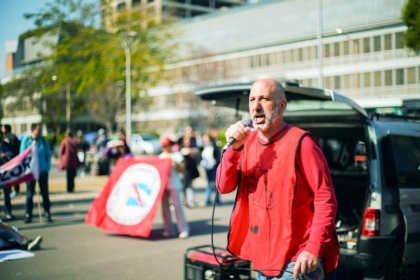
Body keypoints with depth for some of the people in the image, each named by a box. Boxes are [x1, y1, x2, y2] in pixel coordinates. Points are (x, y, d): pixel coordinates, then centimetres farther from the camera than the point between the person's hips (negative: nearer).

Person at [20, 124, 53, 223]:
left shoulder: (44, 141, 3)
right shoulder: (26, 140, -2)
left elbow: (48, 155, 5)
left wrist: (47, 167, -5)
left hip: (43, 171, 2)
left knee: (45, 193, 6)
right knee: (29, 194, 3)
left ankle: (47, 214, 14)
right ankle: (28, 214, 9)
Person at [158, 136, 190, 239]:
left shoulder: (177, 155, 1)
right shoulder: (161, 156, 14)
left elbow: (182, 170, -6)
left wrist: (174, 164, -19)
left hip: (174, 185, -5)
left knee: (177, 206, -8)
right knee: (165, 207, 4)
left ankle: (184, 229, -4)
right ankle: (168, 230, 10)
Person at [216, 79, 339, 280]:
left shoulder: (300, 143, -13)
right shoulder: (247, 142, 6)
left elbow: (325, 198, -15)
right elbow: (224, 187, -1)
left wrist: (314, 248, -20)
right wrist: (233, 148, -15)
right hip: (261, 259, 7)